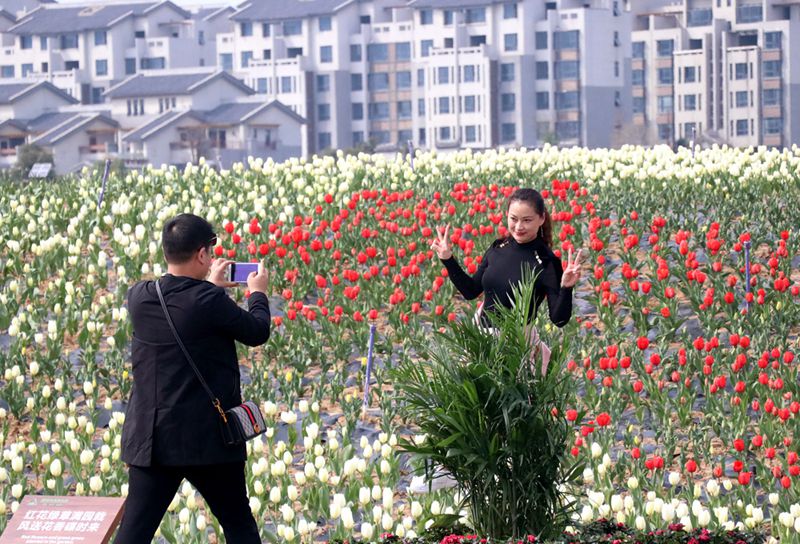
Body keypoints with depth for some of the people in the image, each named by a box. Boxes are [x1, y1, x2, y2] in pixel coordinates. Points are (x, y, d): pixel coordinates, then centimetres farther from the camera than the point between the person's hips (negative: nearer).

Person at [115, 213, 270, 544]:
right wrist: (258, 292, 18)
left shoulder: (139, 297, -1)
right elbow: (257, 333, -2)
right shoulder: (210, 301, -16)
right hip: (207, 439, -4)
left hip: (149, 439, 4)